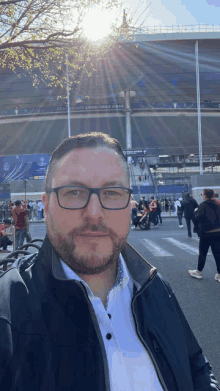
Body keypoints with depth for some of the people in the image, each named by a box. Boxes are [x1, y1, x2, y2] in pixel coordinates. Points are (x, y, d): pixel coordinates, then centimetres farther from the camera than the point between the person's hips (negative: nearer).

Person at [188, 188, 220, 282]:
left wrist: (196, 211, -1)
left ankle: (198, 272, 19)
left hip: (206, 233, -5)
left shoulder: (203, 205, -12)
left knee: (202, 253, 7)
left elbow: (198, 218, -18)